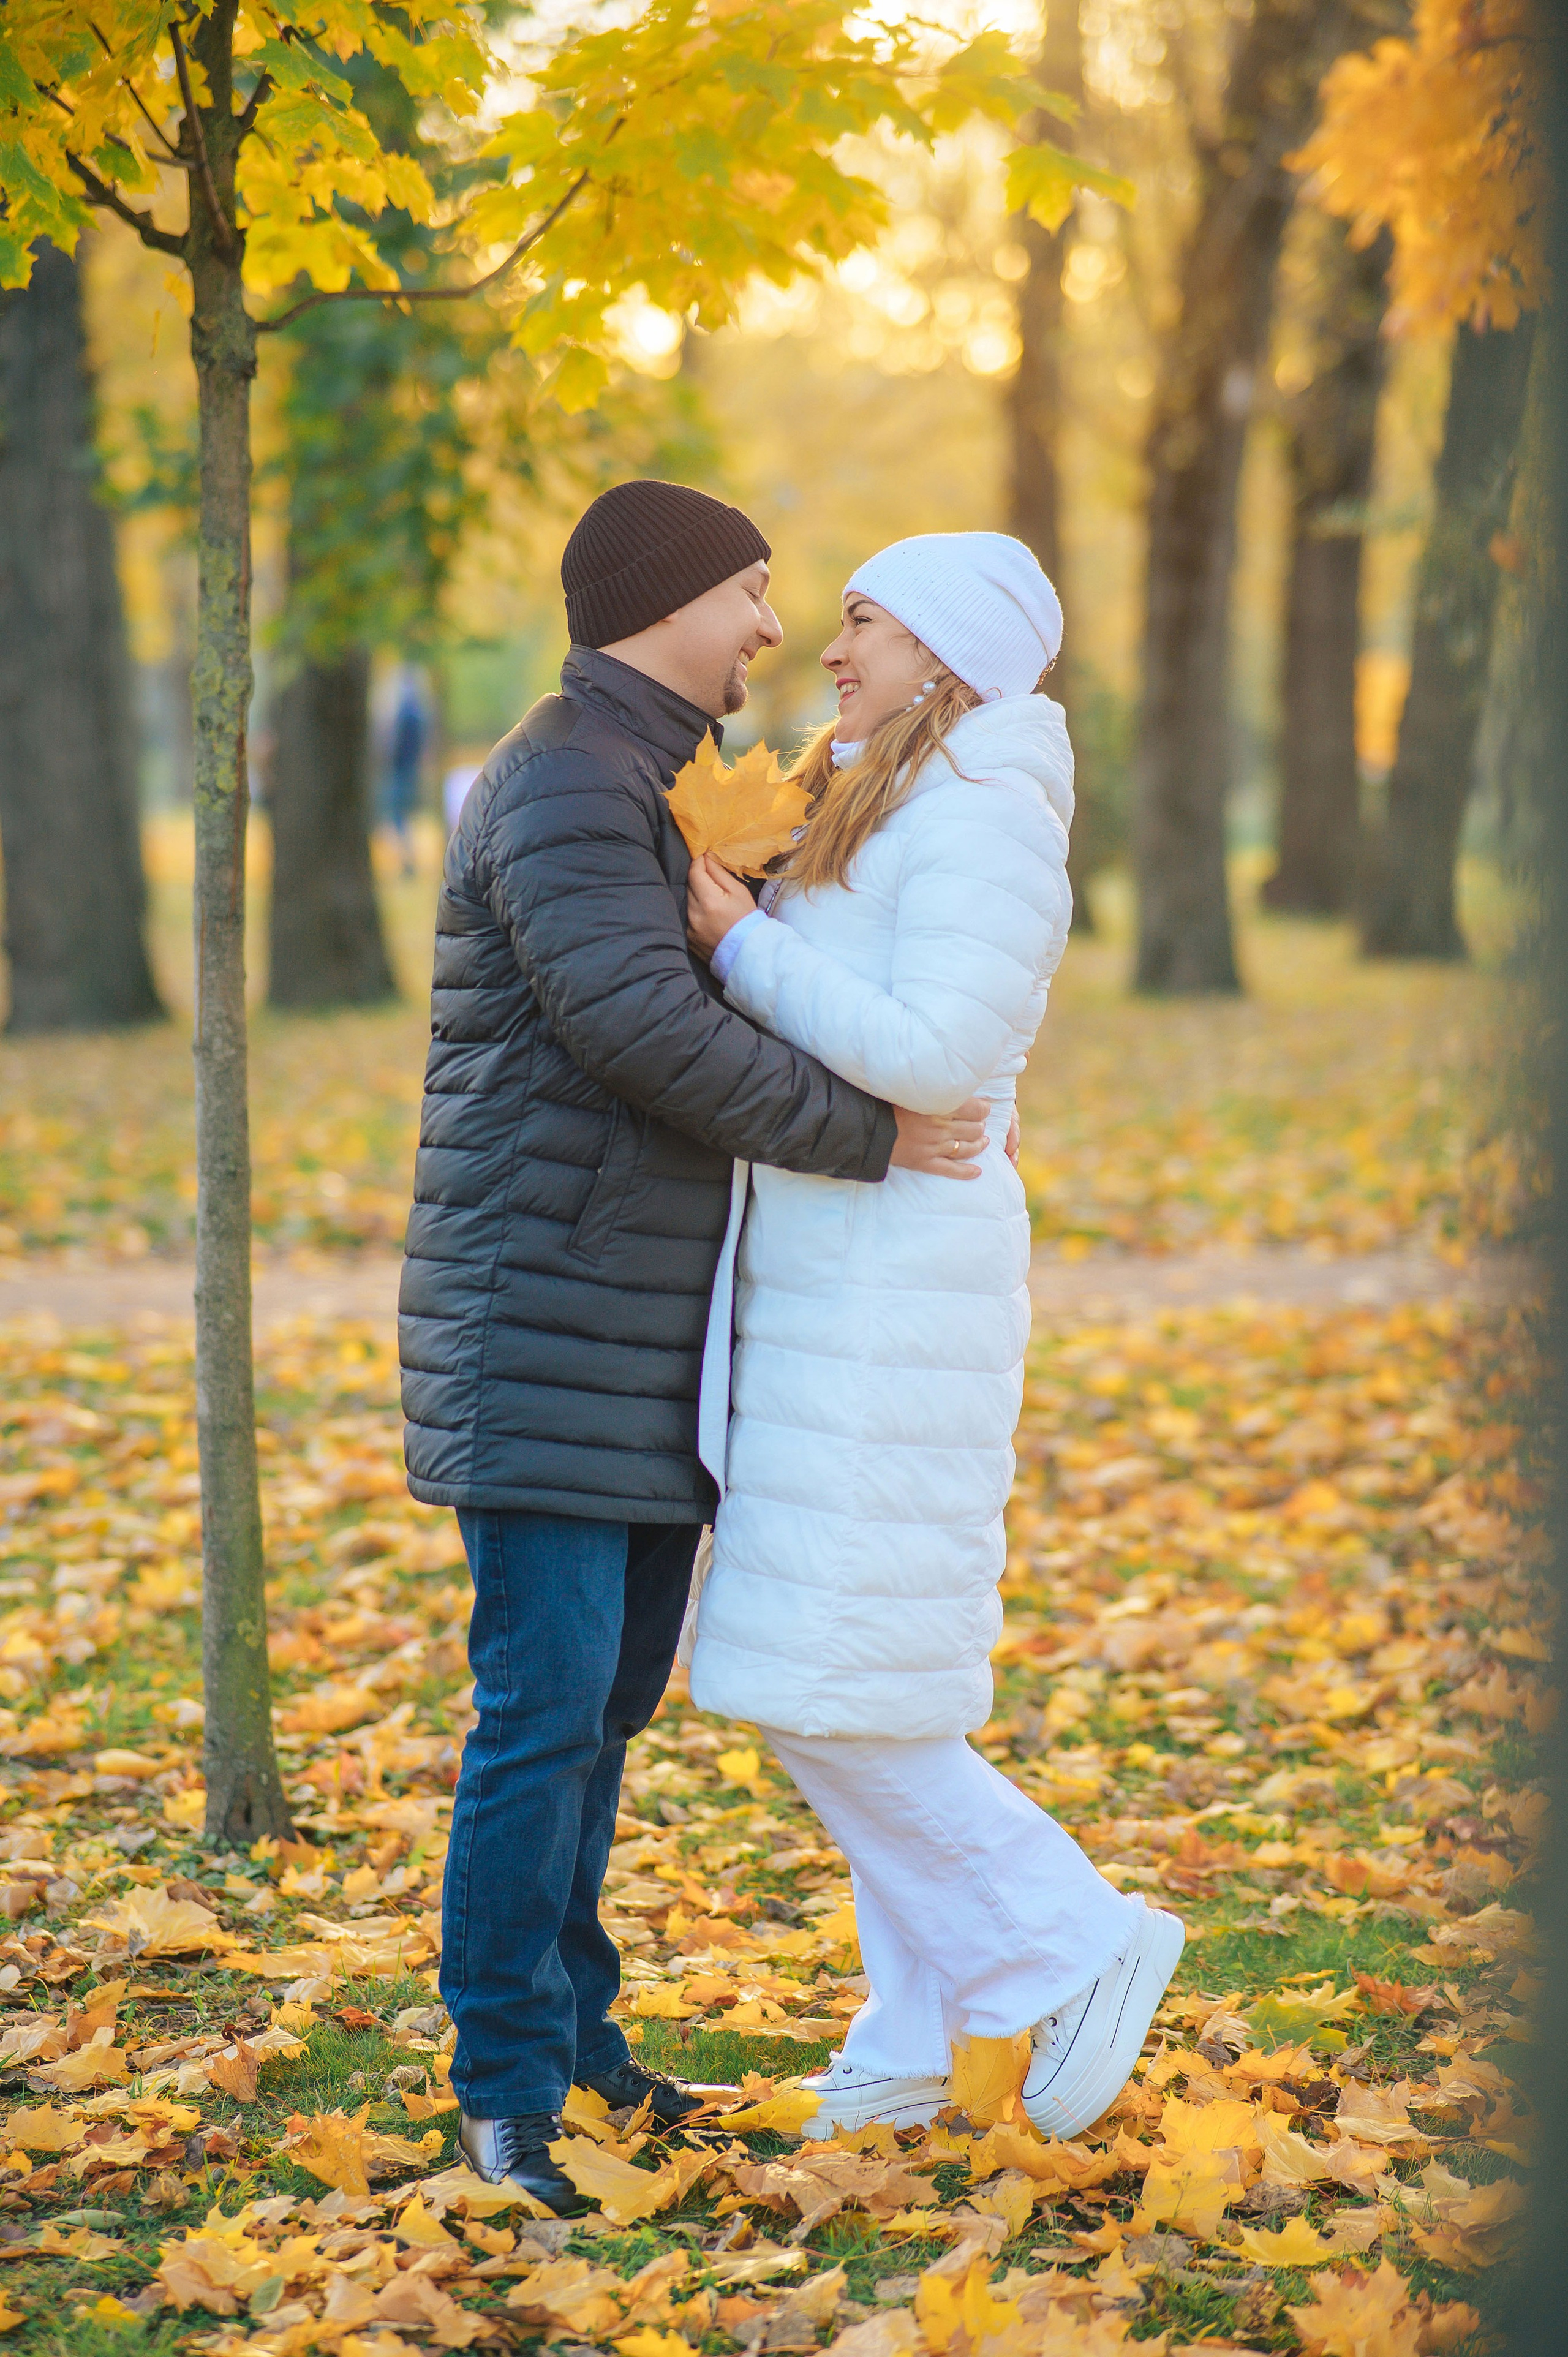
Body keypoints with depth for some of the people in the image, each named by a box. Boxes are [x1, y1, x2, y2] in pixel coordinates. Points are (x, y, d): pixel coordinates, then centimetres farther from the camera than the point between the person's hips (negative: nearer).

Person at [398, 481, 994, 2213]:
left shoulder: (645, 789, 19)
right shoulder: (561, 787, -14)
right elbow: (649, 1032, -24)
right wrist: (867, 1135, -16)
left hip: (641, 1340, 10)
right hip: (543, 1336, -10)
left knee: (608, 1695, 12)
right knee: (545, 1709, -10)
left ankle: (566, 2027, 22)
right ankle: (504, 2091, -4)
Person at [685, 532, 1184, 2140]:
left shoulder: (984, 822, -13)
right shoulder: (886, 813, 17)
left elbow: (932, 1053, -23)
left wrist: (744, 948, -14)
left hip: (893, 1292, -10)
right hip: (832, 1285, 10)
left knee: (828, 1693, -8)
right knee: (850, 1685, 10)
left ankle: (1074, 1945, 2)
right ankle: (925, 2032, 16)